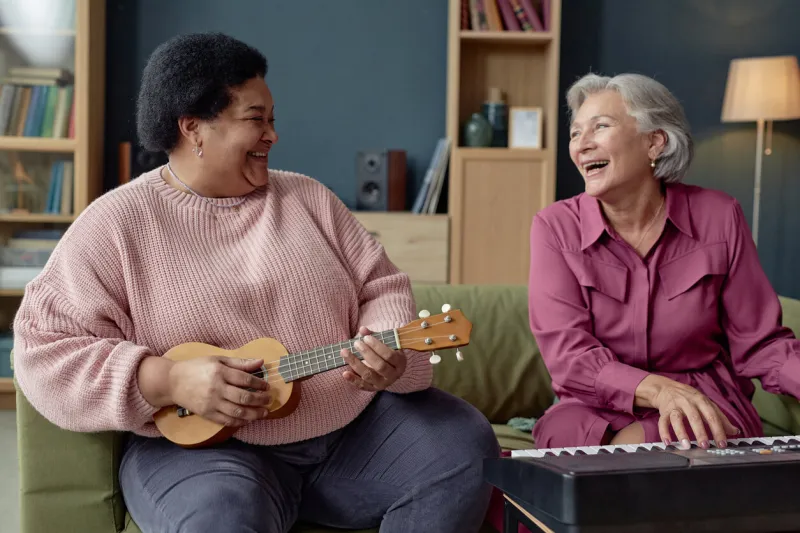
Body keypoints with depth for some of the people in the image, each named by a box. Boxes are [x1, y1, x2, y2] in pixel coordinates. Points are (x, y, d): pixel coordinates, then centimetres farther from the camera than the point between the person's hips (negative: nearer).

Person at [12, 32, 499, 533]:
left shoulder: (309, 198, 11)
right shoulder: (115, 226, -3)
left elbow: (383, 287, 10)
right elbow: (45, 349, -7)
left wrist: (388, 355, -13)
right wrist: (168, 380, -21)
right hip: (203, 442, -5)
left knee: (466, 446, -14)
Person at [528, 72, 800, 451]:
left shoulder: (718, 217, -2)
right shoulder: (555, 227, -5)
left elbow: (758, 344, 0)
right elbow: (567, 355, -15)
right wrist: (658, 389, -33)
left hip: (706, 407, 0)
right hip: (595, 412, 0)